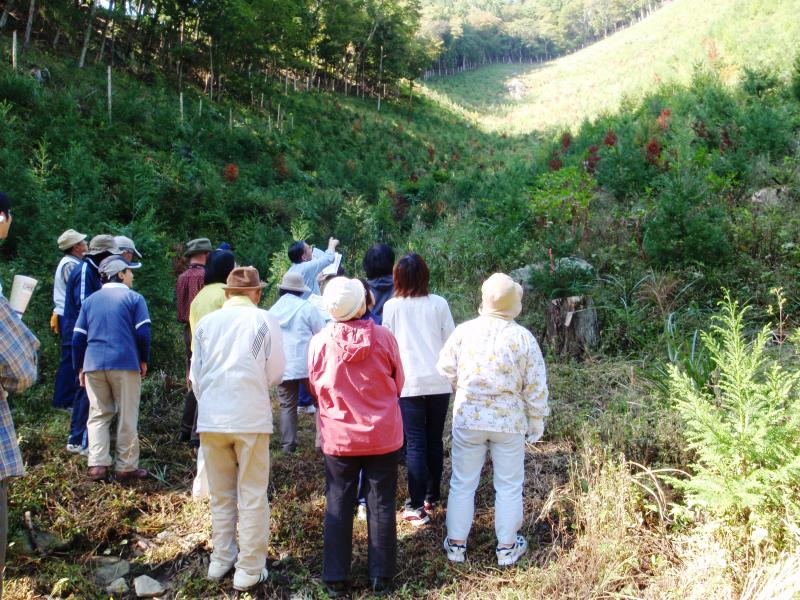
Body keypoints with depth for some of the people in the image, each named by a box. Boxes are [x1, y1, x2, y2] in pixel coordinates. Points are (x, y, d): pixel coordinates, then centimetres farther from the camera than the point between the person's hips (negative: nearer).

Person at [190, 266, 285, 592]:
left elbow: (196, 374, 6)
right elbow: (276, 372, -2)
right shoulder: (265, 321, -5)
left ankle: (221, 560, 26)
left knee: (220, 494, 17)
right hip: (251, 417, -3)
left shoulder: (206, 322, 2)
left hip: (211, 419, 3)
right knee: (252, 496, 7)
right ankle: (250, 569, 12)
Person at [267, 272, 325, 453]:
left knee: (287, 406, 8)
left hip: (282, 368, 3)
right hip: (307, 365, -3)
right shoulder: (307, 308, -5)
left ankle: (288, 444, 6)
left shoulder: (273, 311, 6)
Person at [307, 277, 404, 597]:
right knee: (380, 504, 11)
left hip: (338, 436, 1)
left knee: (338, 505, 12)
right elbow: (397, 384, 1)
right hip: (382, 434, 0)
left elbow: (315, 389, 4)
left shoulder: (319, 342, -11)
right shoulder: (383, 337, -13)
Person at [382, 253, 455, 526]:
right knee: (435, 440, 15)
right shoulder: (439, 303, -1)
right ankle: (432, 495, 28)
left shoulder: (392, 306, -3)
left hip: (409, 383, -2)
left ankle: (417, 507, 0)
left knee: (415, 444, 1)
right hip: (438, 382, 2)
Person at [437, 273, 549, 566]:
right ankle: (507, 547, 23)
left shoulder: (464, 331, -8)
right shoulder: (524, 338, -10)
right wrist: (536, 422, 9)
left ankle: (456, 544, 22)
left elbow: (446, 369, 2)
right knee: (509, 486, 14)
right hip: (510, 420, -1)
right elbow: (535, 387, -4)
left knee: (463, 483, 13)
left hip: (468, 417, 1)